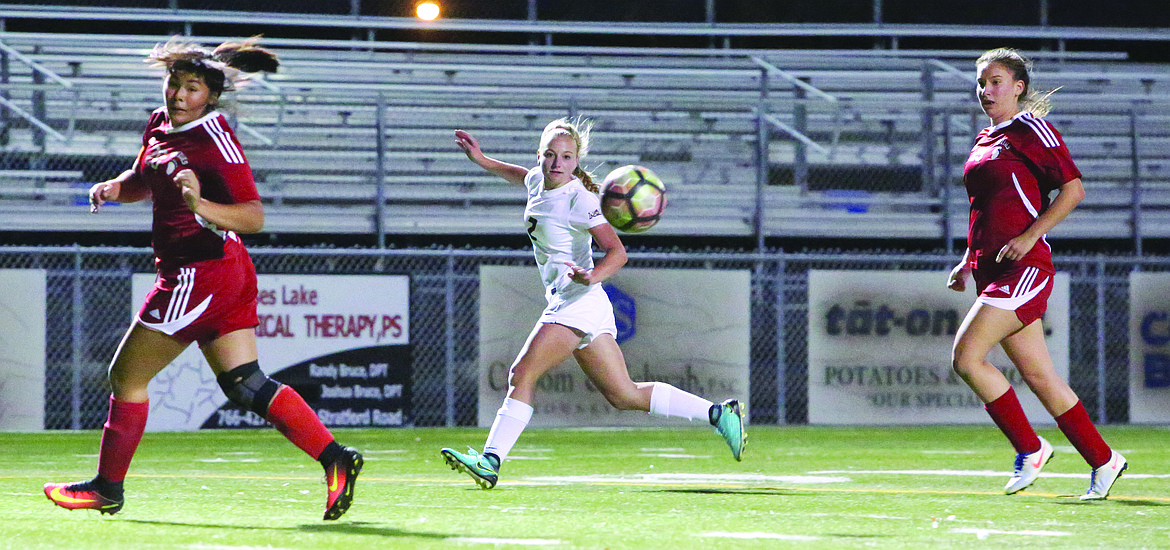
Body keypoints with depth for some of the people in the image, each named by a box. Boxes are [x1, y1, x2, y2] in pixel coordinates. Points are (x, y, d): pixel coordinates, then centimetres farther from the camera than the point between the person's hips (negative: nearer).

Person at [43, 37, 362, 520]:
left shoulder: (215, 139, -16)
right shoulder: (159, 126, 9)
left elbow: (254, 216, -18)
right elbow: (142, 182, 27)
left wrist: (203, 206, -35)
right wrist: (114, 188, 5)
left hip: (201, 272, -9)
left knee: (126, 376, 2)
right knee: (245, 386, 5)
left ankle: (107, 488, 14)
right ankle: (334, 458, -3)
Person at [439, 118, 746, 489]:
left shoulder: (578, 198, -14)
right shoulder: (538, 182, 10)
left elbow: (617, 252, -20)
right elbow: (523, 176, 37)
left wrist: (592, 276, -38)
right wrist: (480, 159, 31)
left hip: (578, 302, -9)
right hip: (564, 303, 9)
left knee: (522, 375, -15)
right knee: (624, 395, 11)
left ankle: (490, 460, -19)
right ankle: (719, 414, 15)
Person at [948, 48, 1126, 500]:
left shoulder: (1030, 130, -5)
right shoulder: (985, 140, 19)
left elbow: (1073, 189, -11)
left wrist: (1029, 237, -18)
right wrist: (969, 261, 16)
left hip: (1025, 266, -8)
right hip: (992, 269, 8)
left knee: (966, 356, -17)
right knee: (1038, 377, 6)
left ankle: (1029, 449, -5)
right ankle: (1102, 460, 14)